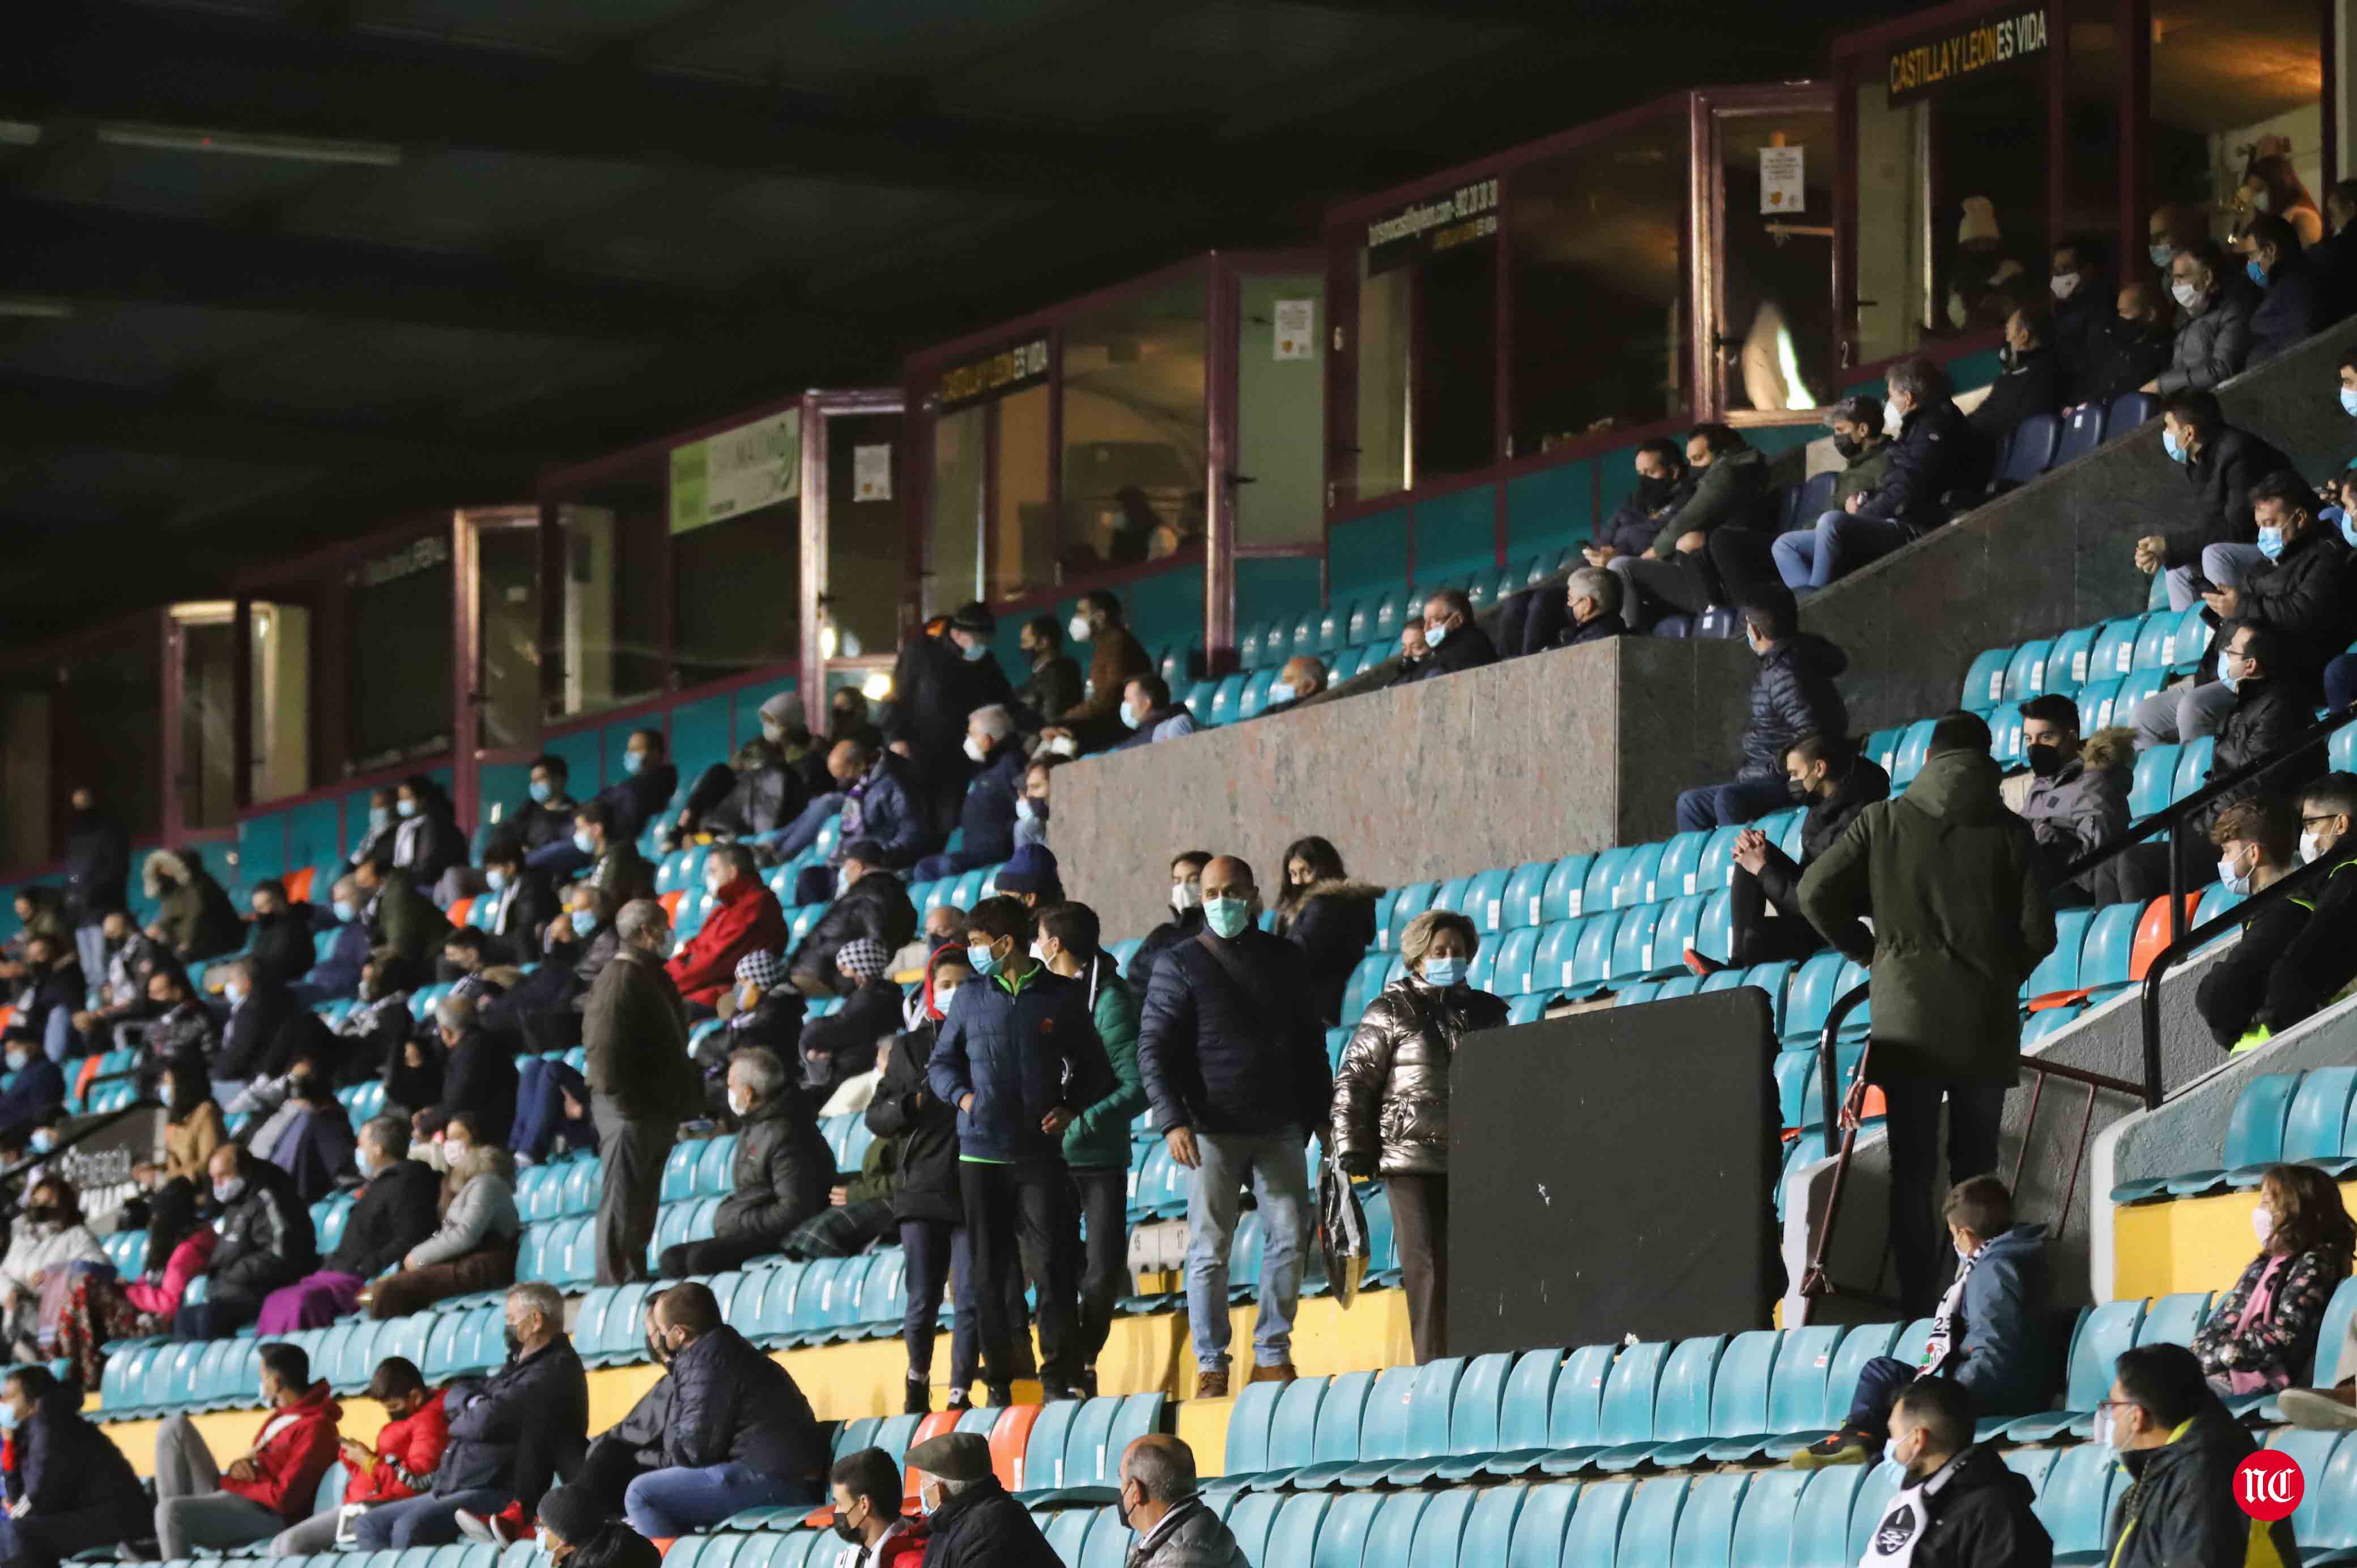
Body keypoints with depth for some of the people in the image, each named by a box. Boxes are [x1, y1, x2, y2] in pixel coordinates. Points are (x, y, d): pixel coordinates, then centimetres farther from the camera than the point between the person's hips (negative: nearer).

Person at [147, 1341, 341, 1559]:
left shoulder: (315, 1428, -16)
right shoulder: (281, 1416, 17)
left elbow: (283, 1498, -22)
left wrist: (230, 1482, -10)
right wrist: (237, 1466, -3)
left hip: (262, 1515, -11)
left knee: (171, 1510, -32)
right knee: (176, 1427, 6)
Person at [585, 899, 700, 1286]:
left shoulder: (650, 977, 17)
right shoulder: (621, 980, -15)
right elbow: (604, 1048, -22)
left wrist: (684, 1098, 16)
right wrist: (626, 1102, -22)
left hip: (656, 1109, 10)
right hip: (630, 1111, -10)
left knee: (643, 1203, 15)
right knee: (622, 1200, -7)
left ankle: (635, 1278, 22)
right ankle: (614, 1280, -5)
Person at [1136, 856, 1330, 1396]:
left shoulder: (1286, 960, 12)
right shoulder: (1180, 965, 1)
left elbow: (1310, 1042, 19)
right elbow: (1153, 1049, -4)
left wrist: (1321, 1113, 14)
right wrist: (1173, 1120, -16)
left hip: (1279, 1129, 3)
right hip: (1212, 1129, -3)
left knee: (1289, 1238, -1)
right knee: (1209, 1250, -2)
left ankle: (1273, 1356, 9)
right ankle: (1211, 1366, 3)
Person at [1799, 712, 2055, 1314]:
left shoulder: (1884, 821, 0)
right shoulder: (2010, 833, -2)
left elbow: (1816, 893, -3)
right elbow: (2038, 932, -4)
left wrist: (1868, 951, 11)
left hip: (1907, 1021, 0)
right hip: (1986, 1021, 0)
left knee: (1911, 1170, 3)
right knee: (1975, 1170, 9)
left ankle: (1919, 1304, -3)